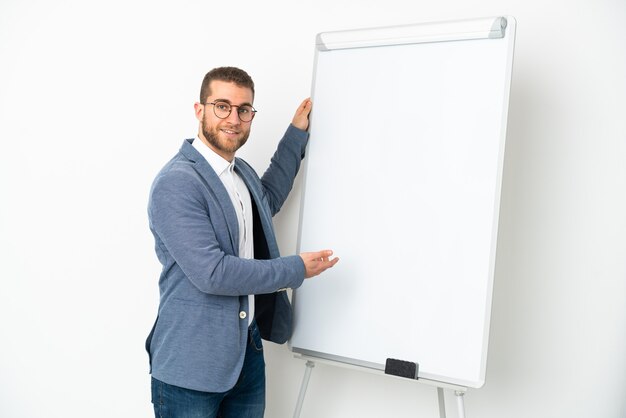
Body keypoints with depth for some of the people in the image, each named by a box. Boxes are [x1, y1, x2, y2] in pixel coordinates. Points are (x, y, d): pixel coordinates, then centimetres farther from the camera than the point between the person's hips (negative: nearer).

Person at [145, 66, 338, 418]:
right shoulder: (176, 183, -19)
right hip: (191, 366, -7)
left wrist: (297, 134, 24)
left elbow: (267, 201, 30)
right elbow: (212, 273, -25)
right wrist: (296, 269, -15)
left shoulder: (242, 171, 8)